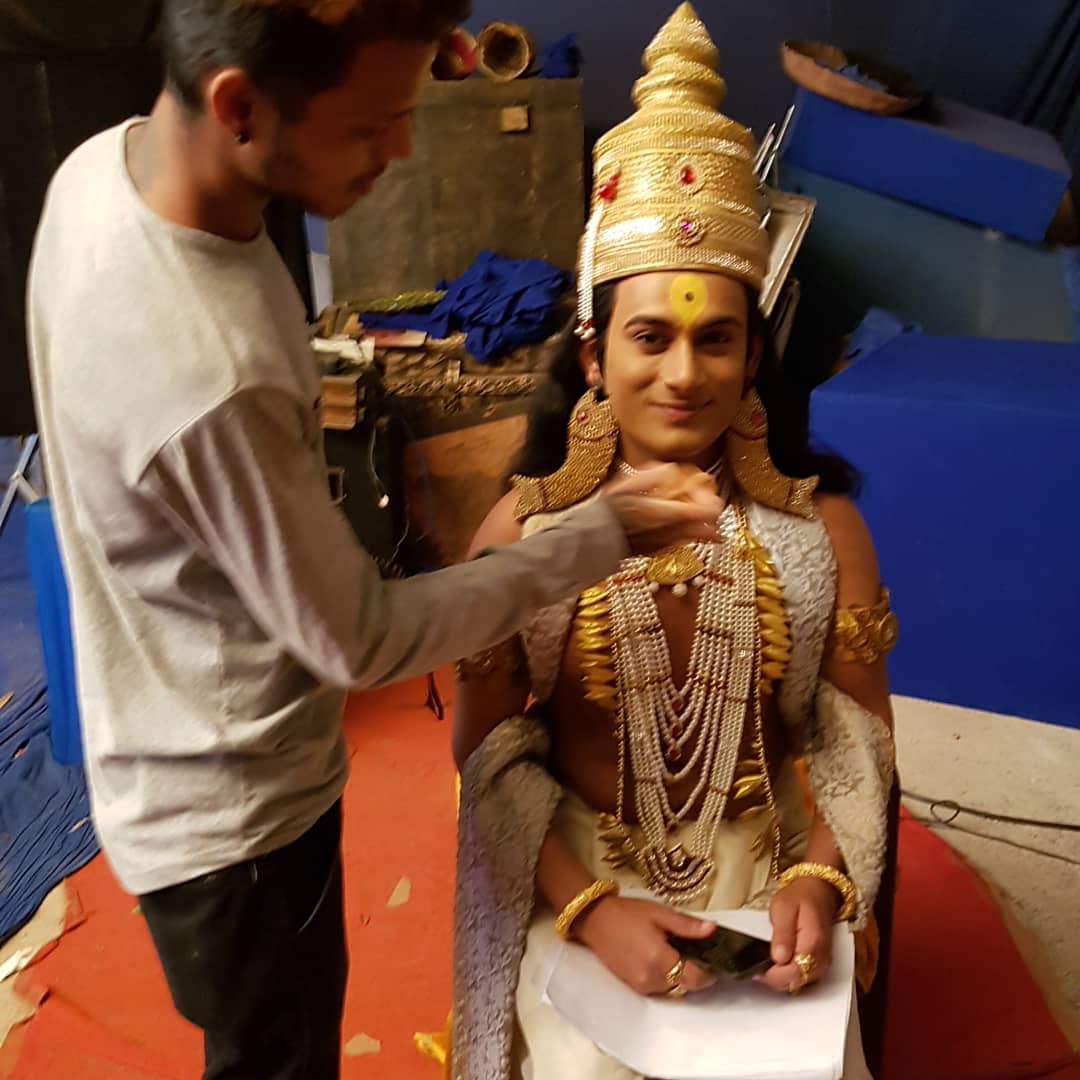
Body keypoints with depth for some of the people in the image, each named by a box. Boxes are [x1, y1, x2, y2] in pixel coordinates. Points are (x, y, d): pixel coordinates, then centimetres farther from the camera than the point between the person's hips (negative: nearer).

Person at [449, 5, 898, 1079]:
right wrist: (589, 909, -17)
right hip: (579, 882, -1)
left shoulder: (824, 529, -7)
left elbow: (855, 736, 1)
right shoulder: (523, 531, -11)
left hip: (763, 882, 2)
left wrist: (820, 878, -15)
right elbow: (489, 750, -7)